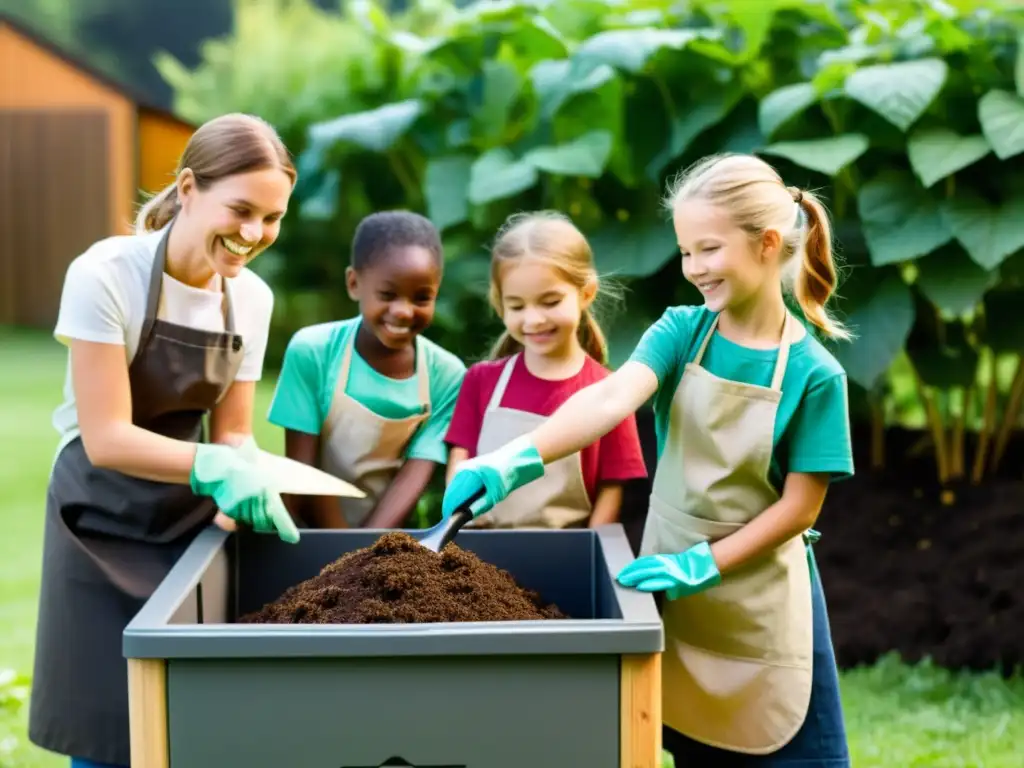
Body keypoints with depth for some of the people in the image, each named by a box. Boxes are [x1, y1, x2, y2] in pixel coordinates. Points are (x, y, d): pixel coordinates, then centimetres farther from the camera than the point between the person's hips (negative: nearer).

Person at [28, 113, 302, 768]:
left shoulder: (252, 298, -3)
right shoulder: (105, 275, -19)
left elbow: (232, 434, 1)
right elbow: (105, 437, -21)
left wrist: (248, 483, -21)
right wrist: (213, 467, -36)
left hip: (191, 524, 5)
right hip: (104, 530, -4)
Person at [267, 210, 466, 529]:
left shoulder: (447, 375, -3)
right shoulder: (311, 351, -7)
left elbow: (415, 477, -8)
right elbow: (301, 469, -7)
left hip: (391, 537, 1)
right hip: (309, 534, -1)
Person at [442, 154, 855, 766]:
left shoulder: (814, 373, -12)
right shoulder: (681, 331, -5)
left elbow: (799, 507, -11)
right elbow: (612, 398, -23)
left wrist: (701, 565, -19)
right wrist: (519, 457, -40)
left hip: (760, 596, -2)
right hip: (675, 584, 2)